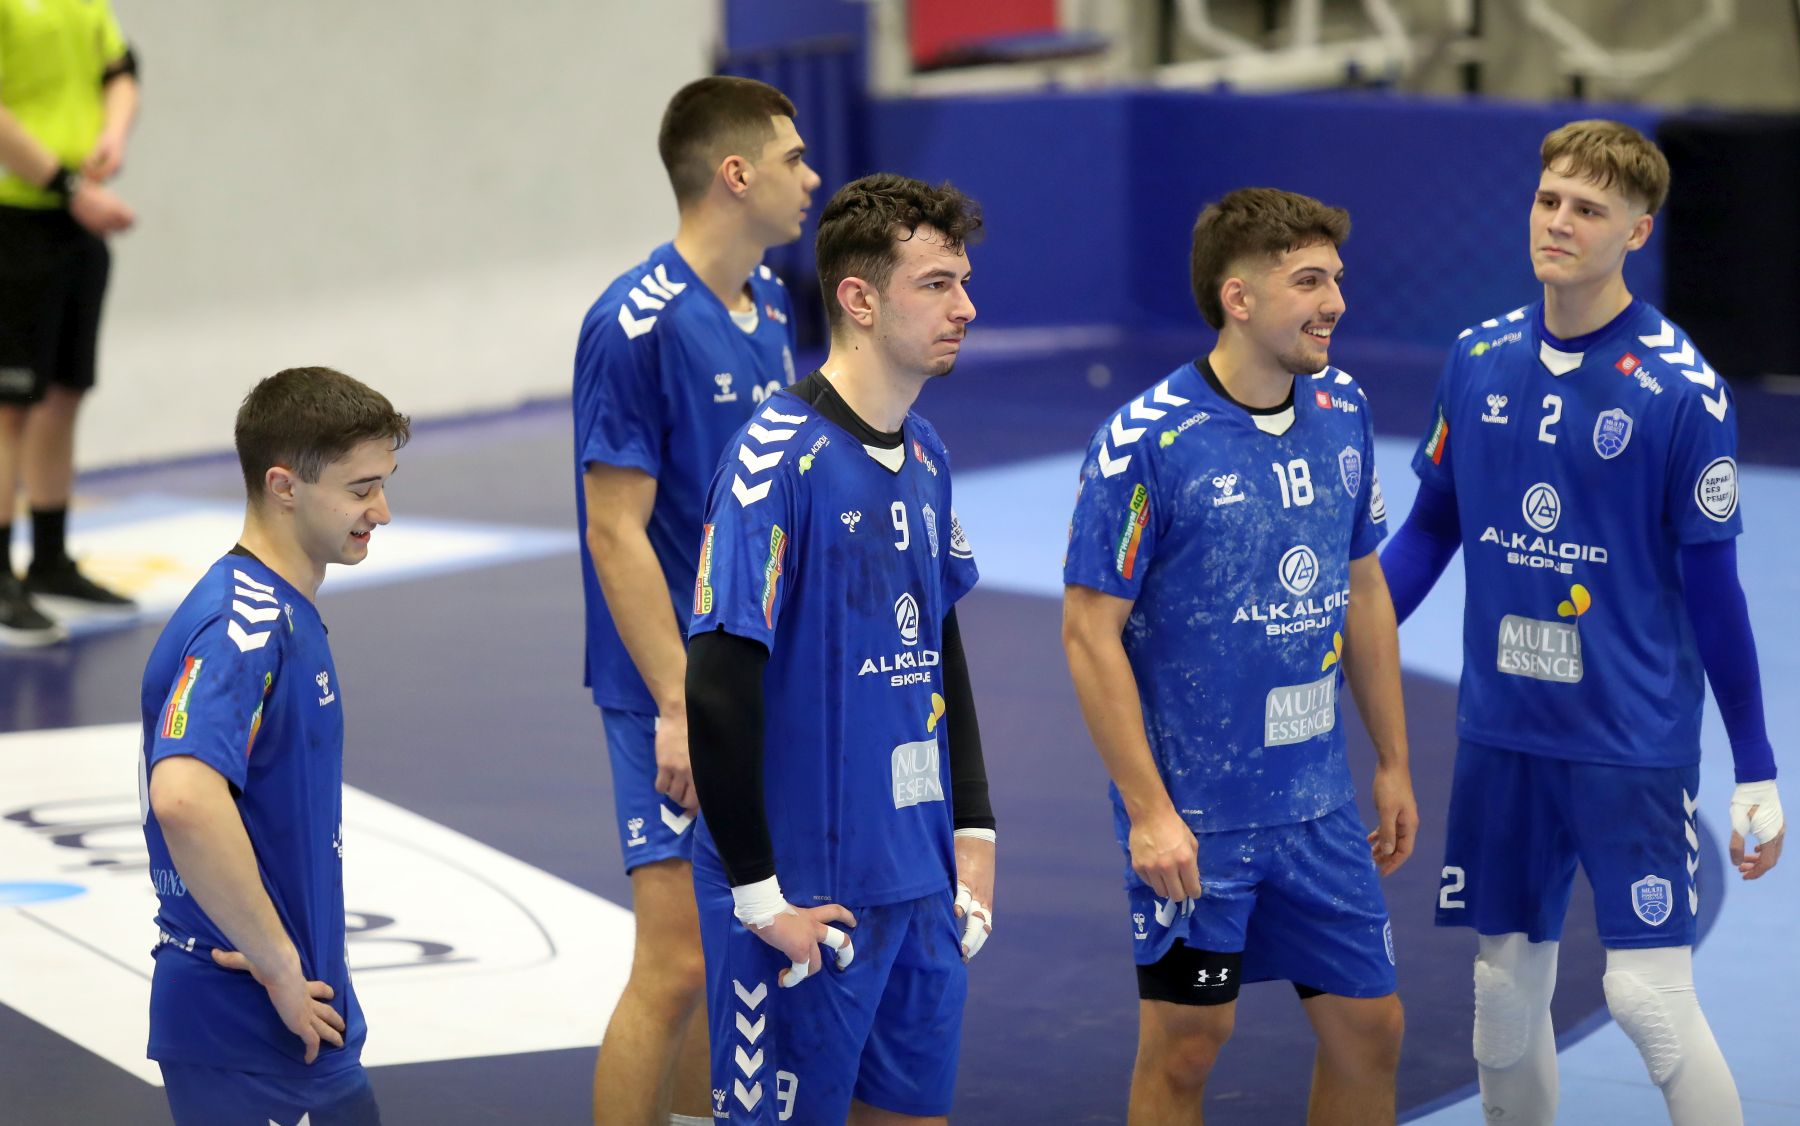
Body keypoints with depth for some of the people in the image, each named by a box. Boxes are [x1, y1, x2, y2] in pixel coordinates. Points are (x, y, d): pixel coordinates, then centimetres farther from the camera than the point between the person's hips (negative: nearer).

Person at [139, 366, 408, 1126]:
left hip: (305, 1022, 9)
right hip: (243, 1037, -9)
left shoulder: (285, 614, 11)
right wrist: (280, 968, -26)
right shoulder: (240, 627, -19)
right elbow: (183, 798, -36)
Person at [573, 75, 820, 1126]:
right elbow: (616, 533, -18)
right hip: (683, 694, -8)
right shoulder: (637, 324, -17)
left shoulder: (769, 301, 9)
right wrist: (681, 706, -20)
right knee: (677, 965, -9)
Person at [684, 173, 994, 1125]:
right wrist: (760, 893, -16)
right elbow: (718, 690, -18)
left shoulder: (924, 456, 9)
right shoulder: (777, 460, -16)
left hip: (922, 888, 7)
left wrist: (972, 830, 12)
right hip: (807, 895, -7)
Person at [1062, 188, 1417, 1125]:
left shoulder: (1343, 413, 3)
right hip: (1191, 813, -6)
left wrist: (1393, 763, 14)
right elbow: (1090, 634, -14)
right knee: (1184, 1045, 4)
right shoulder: (1144, 442, -16)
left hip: (1319, 803, 6)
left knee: (1368, 1027, 10)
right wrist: (1148, 811, -17)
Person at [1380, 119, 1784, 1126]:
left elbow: (1713, 584, -6)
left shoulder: (1681, 388, -11)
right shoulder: (1478, 360, 2)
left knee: (1650, 997, -8)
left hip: (1633, 740, -4)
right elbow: (1429, 528, 13)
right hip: (1500, 733, 5)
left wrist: (1757, 771, -3)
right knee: (1507, 989, 11)